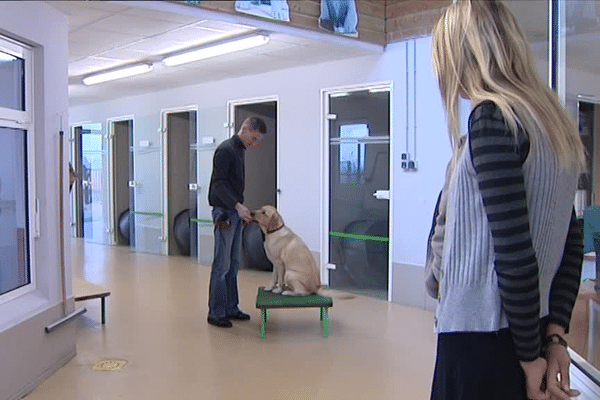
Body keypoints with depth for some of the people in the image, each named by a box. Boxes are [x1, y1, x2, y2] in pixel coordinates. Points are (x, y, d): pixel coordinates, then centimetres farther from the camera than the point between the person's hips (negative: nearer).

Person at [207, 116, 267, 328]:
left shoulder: (239, 150, 15)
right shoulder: (226, 149, -16)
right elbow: (218, 184, -22)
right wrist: (238, 206, -30)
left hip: (235, 213, 10)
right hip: (224, 213, -10)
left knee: (233, 264, 12)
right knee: (222, 265, -5)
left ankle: (230, 308, 20)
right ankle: (215, 313, 4)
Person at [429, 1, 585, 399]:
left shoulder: (492, 117, -14)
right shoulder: (555, 119, 11)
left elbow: (513, 252, -19)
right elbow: (571, 243, 10)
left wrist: (530, 356, -9)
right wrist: (554, 336, 8)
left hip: (485, 339, -8)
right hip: (530, 331, 8)